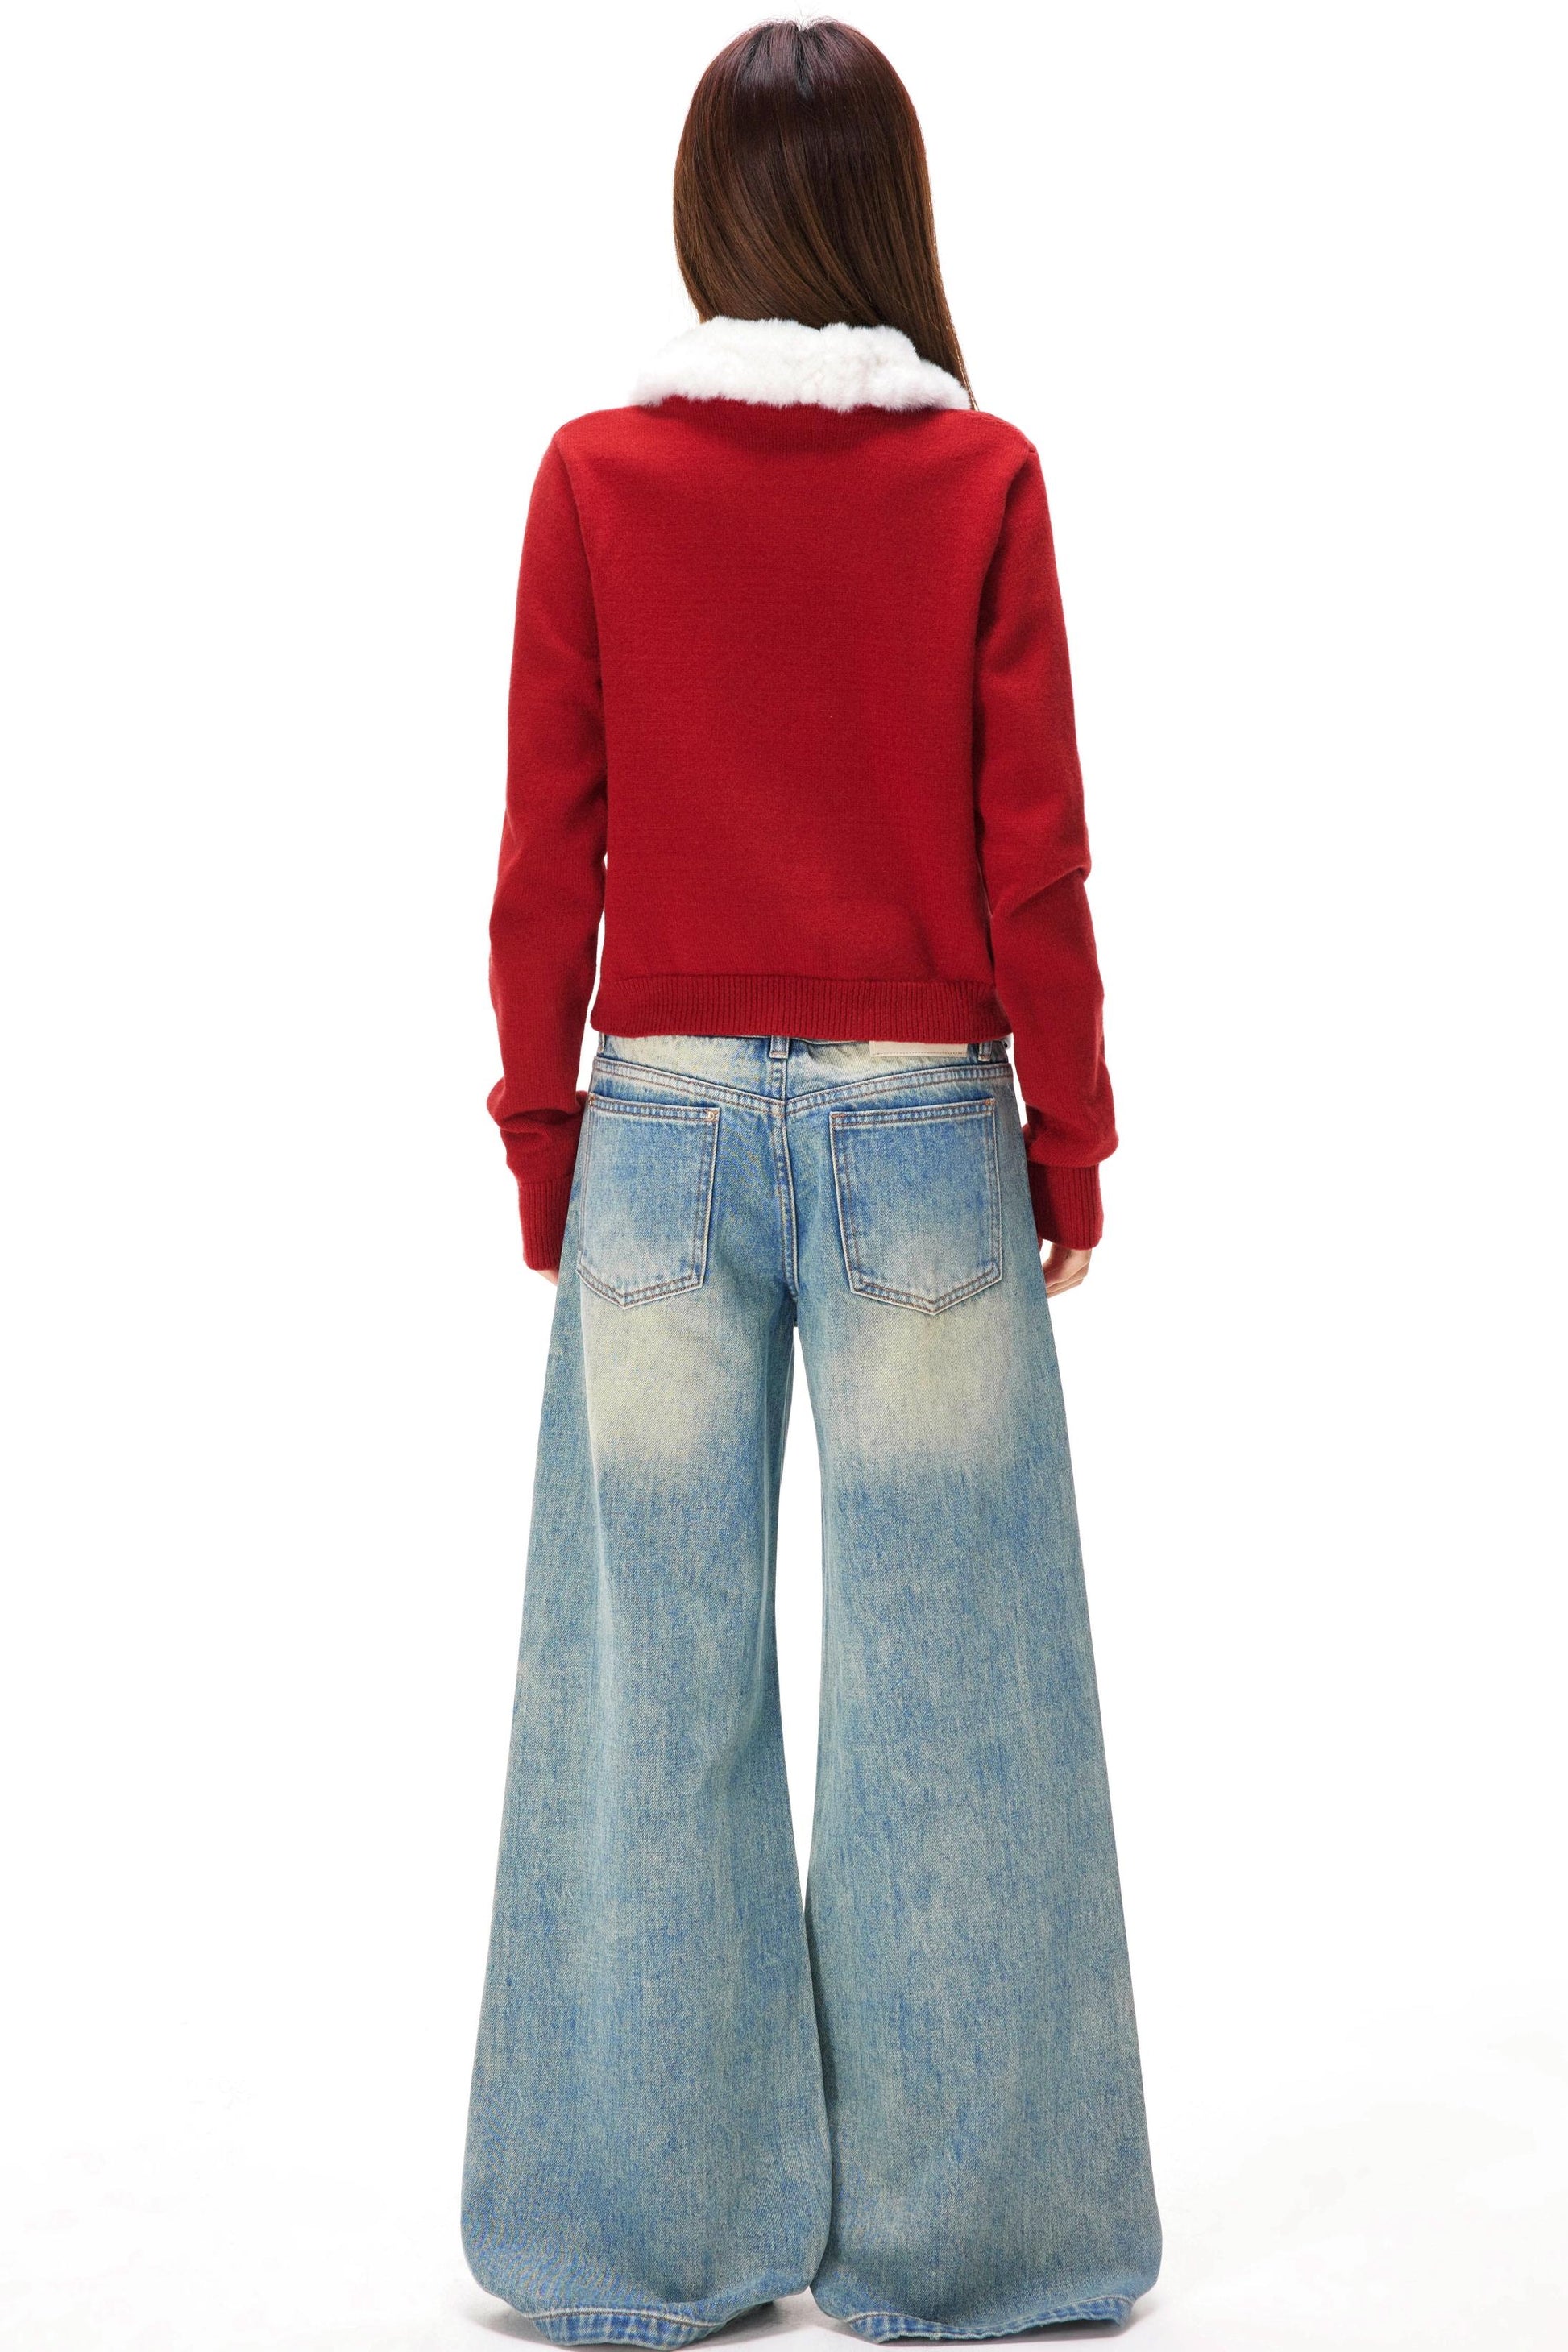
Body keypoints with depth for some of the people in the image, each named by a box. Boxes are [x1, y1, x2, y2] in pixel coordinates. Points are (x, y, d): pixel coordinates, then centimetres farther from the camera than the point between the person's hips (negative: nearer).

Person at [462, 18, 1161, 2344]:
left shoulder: (596, 477, 0)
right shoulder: (982, 478, -3)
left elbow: (545, 853, 0)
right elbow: (1032, 858, -3)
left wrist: (543, 1133, 9)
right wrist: (1071, 1142, 6)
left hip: (666, 1120, 1)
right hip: (920, 1124, -1)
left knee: (656, 1683, 7)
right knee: (940, 1680, 7)